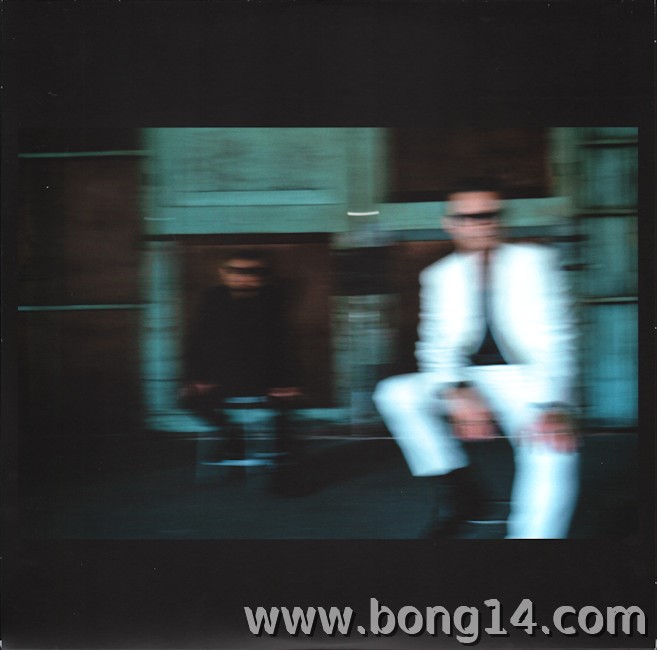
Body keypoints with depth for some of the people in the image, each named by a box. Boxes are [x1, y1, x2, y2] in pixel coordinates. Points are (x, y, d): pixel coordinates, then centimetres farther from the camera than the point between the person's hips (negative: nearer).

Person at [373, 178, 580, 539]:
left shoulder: (534, 261, 2)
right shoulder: (440, 275, 11)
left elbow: (554, 338, -8)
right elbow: (435, 347, 1)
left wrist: (552, 407, -25)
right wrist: (458, 393, -23)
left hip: (526, 379, -4)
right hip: (467, 385, 4)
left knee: (556, 447, -33)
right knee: (394, 394, -19)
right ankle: (459, 493, -10)